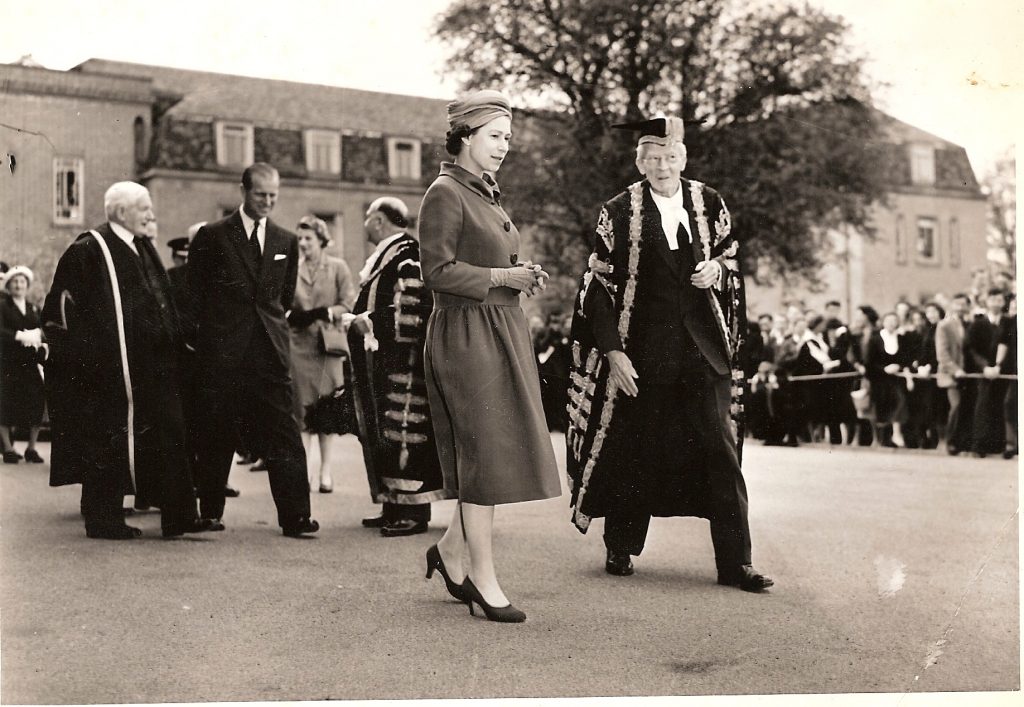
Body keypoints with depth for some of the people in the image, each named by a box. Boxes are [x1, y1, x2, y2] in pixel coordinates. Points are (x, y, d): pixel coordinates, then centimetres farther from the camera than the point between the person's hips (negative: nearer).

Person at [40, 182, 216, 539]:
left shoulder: (143, 248, 14)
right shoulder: (87, 251, -9)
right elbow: (66, 308, -12)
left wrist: (172, 344, 13)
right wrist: (90, 358, -15)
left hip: (151, 367, 8)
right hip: (109, 367, -7)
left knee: (168, 435, 4)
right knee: (109, 441, 1)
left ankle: (179, 515, 7)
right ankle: (103, 519, 13)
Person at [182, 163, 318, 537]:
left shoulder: (286, 241, 12)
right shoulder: (212, 236, 2)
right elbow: (193, 295, 6)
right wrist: (200, 339, 7)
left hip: (270, 351, 3)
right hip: (222, 352, -2)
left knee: (284, 434, -4)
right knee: (216, 436, 3)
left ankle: (294, 515, -3)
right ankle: (210, 513, 16)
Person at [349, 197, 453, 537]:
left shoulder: (407, 256, -14)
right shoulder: (383, 257, 17)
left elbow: (412, 311, -22)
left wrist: (371, 323, -18)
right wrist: (359, 320, 10)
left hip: (401, 365, -10)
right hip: (380, 365, 10)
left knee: (403, 432, -7)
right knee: (384, 433, 12)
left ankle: (414, 511, -1)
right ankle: (395, 506, 19)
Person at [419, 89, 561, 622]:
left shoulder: (486, 193, 17)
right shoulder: (444, 194, -10)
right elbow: (437, 271, -17)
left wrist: (523, 276, 5)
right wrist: (501, 277, -16)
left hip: (502, 333, 9)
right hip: (467, 335, -9)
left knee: (505, 452, 10)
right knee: (486, 456, -5)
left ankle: (450, 551, 25)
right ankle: (483, 580, 6)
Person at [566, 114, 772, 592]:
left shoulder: (708, 203, 5)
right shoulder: (618, 213, -3)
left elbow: (733, 257, 15)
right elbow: (598, 287, -4)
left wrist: (717, 271, -9)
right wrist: (613, 351, -11)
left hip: (703, 347, 2)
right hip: (643, 350, -2)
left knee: (719, 449, -3)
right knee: (635, 450, 8)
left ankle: (735, 562, 2)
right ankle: (620, 549, 27)